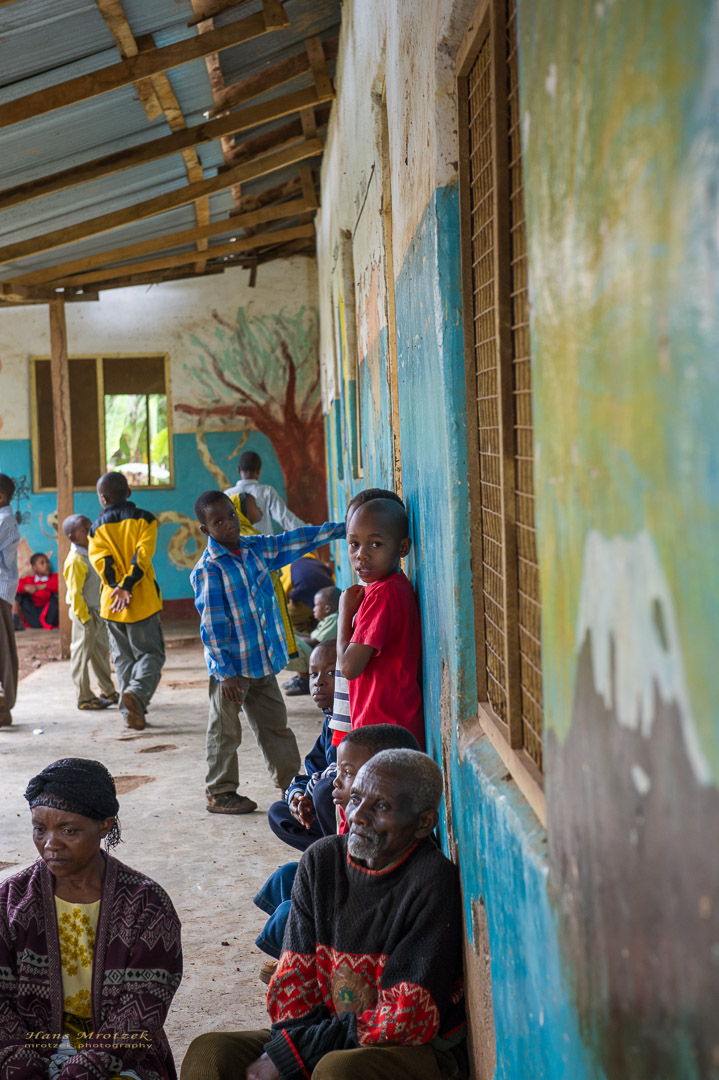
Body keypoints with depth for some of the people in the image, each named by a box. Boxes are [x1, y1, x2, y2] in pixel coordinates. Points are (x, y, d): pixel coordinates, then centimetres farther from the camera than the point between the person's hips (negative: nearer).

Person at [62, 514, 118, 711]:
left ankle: (108, 691, 27)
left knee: (102, 652, 17)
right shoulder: (74, 561, -18)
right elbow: (74, 593, -20)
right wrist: (84, 616, -20)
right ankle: (84, 697, 5)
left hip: (99, 613, 10)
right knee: (82, 655, -1)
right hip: (85, 615, -10)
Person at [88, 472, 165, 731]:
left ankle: (132, 713, 6)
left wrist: (117, 588, -16)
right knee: (150, 652, 5)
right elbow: (142, 556, -12)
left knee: (123, 658, 11)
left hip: (111, 604, 2)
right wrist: (127, 586, -17)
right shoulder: (144, 519, 2)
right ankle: (138, 691, -22)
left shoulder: (97, 528, 6)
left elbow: (101, 561, -9)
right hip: (142, 601, -2)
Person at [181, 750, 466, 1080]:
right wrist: (289, 1045, -18)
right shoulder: (322, 860, 3)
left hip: (419, 1051, -6)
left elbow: (407, 1019, -19)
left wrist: (289, 1053, -19)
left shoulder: (432, 882, -16)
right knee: (208, 1052, -15)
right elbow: (294, 976, 4)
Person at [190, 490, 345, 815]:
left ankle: (292, 782, 25)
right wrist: (225, 672, -18)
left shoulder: (256, 548, 3)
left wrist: (342, 528, 12)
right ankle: (219, 793, 18)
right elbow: (211, 624, -17)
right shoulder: (208, 569, -17)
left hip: (263, 660, 7)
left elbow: (296, 540, 13)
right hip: (231, 666, -7)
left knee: (275, 723, 15)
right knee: (225, 732, 5)